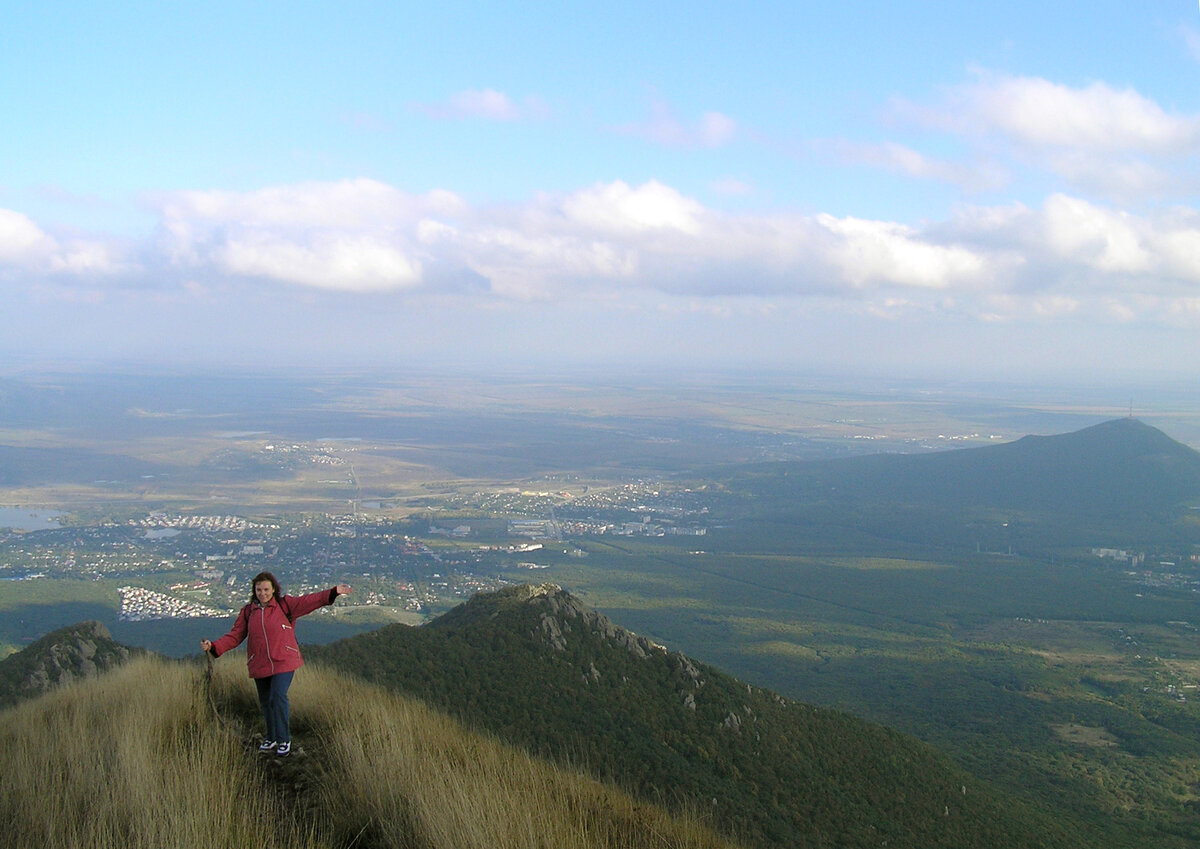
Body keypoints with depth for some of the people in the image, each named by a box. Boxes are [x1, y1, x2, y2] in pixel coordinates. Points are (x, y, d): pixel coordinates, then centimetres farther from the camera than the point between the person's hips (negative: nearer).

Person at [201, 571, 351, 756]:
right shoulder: (248, 612, 8)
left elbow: (308, 601, -12)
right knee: (266, 702, 13)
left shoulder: (285, 605, -1)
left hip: (283, 662, -4)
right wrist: (213, 646, -9)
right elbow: (235, 635, 6)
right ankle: (271, 738, 32)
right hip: (259, 665, 4)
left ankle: (284, 740, -1)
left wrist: (333, 592, -25)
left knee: (278, 697, -15)